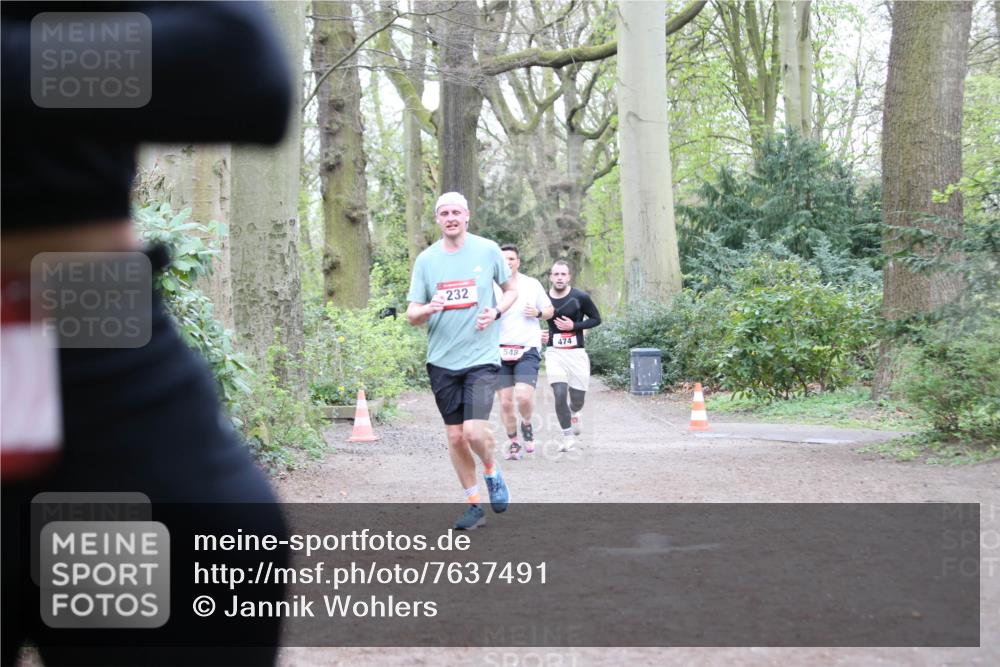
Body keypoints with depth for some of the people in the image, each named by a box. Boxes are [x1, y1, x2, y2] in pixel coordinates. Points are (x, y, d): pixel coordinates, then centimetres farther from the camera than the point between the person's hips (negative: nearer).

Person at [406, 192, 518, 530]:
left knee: (474, 431, -17)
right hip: (441, 360, 3)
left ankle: (492, 470, 16)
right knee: (455, 437, 6)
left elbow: (511, 290, 13)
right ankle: (474, 505, 21)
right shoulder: (425, 259, 4)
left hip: (481, 356, -3)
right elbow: (412, 315, 4)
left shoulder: (488, 250, 0)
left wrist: (495, 312, -7)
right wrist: (427, 310, -20)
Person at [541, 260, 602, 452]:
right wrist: (540, 335, -2)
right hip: (554, 352, 0)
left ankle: (574, 414, 45)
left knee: (577, 398, 7)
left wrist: (574, 326, -12)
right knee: (560, 395, -16)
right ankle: (568, 436, -2)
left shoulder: (580, 297, -7)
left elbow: (596, 319, 2)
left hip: (576, 352, 0)